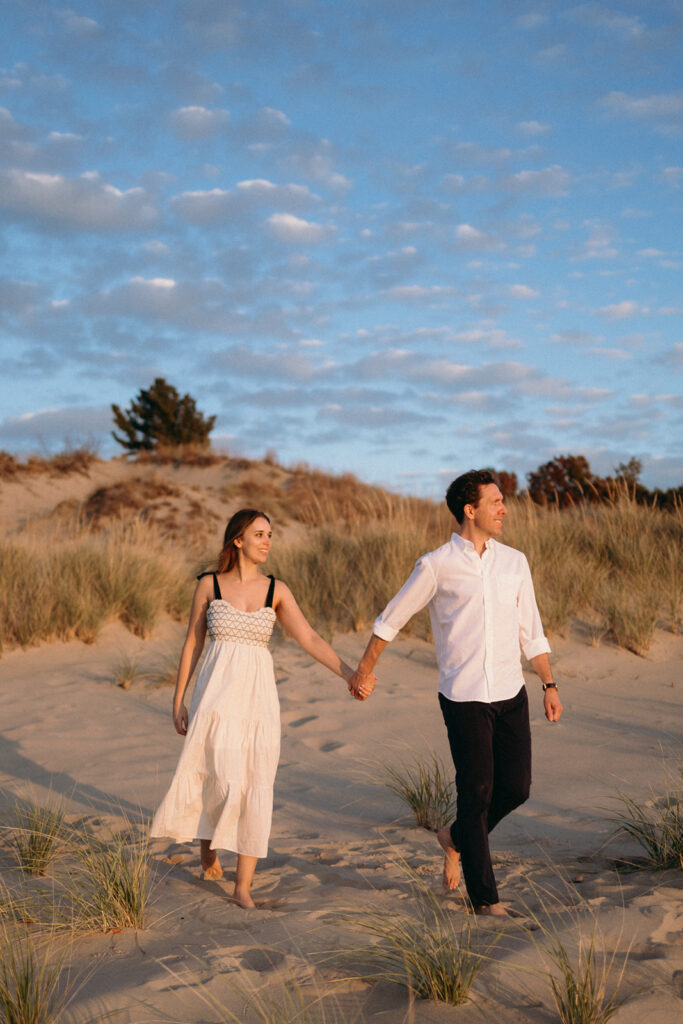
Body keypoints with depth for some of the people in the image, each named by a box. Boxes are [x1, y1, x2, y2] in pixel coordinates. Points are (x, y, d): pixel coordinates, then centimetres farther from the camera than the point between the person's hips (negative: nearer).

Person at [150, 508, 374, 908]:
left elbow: (310, 639, -3)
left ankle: (243, 885, 8)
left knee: (257, 788, -1)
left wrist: (350, 673, -15)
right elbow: (192, 643, 7)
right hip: (217, 694, -2)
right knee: (226, 782, -8)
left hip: (258, 696, 2)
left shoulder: (276, 590, 4)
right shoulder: (209, 585, 2)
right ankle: (208, 850, 25)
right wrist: (179, 700, 6)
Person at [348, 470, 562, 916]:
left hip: (511, 694, 5)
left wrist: (550, 684, 10)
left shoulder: (514, 561, 8)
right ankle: (485, 897, 13)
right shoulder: (437, 565, -6)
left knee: (517, 786, 3)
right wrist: (363, 671, 12)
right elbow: (391, 620, 5)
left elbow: (532, 632, 15)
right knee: (476, 792, -1)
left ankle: (457, 839, 32)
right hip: (465, 698, -4)